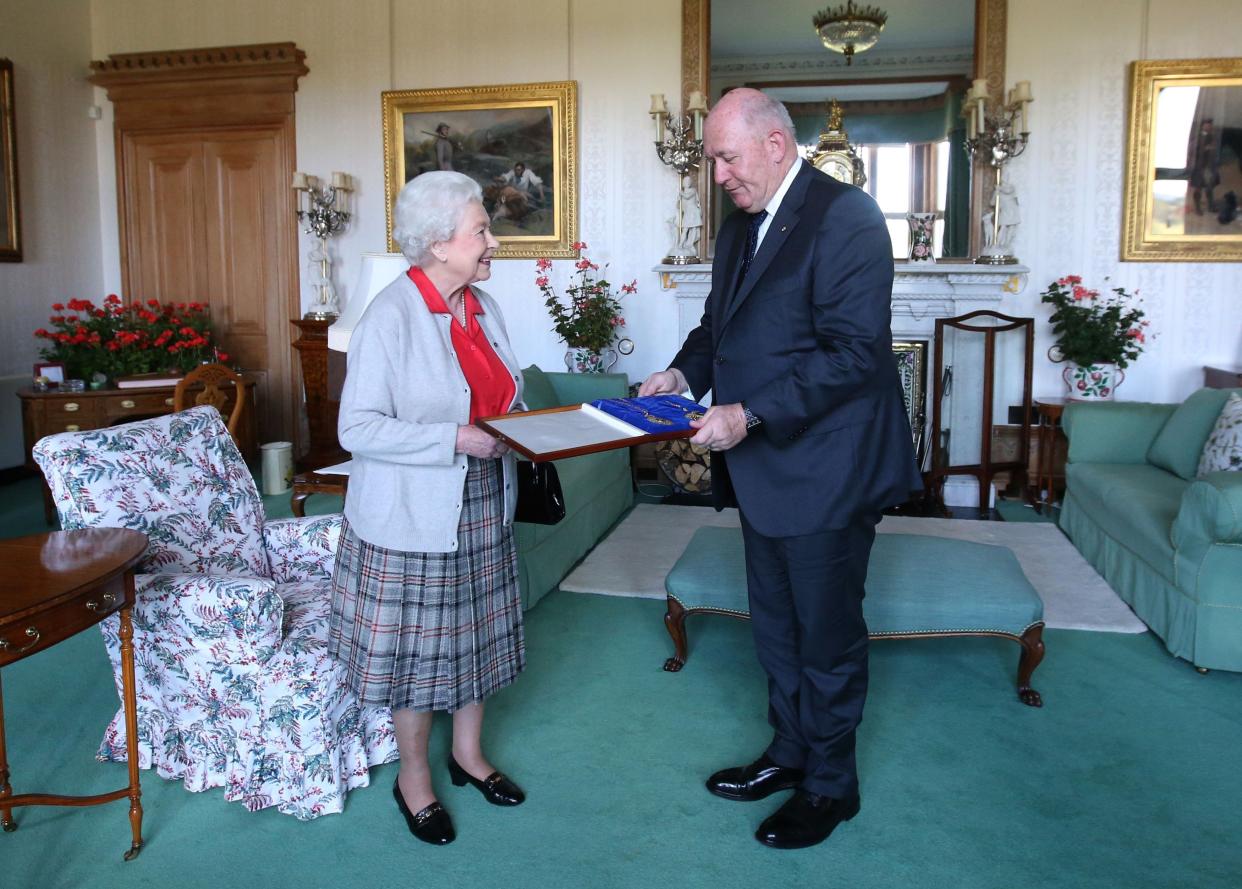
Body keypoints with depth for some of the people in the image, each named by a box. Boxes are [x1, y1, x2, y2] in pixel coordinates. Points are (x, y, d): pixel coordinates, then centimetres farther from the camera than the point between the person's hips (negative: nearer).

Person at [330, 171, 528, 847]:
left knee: (476, 631, 17)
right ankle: (414, 778, 29)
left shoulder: (482, 307, 6)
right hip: (414, 515, -7)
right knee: (417, 643, 7)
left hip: (482, 508, 7)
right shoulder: (390, 317, -18)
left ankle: (468, 753, 38)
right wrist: (455, 441, -26)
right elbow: (357, 428, -22)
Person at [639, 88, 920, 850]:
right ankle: (790, 752, 39)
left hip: (825, 467, -8)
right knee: (775, 625, 20)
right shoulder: (741, 224, 11)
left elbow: (854, 351, -24)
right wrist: (684, 372, -1)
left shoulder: (845, 216, -17)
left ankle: (831, 785, 27)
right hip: (764, 466, 8)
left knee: (826, 632, 8)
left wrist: (750, 414, -27)